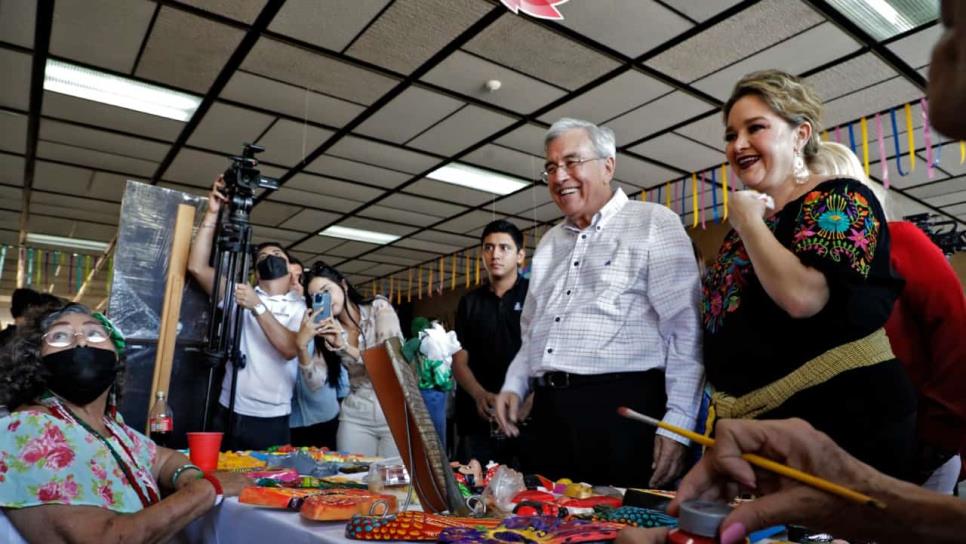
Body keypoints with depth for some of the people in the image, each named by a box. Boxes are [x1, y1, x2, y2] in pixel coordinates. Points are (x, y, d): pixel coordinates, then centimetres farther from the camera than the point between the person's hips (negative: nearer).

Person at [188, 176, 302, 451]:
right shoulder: (240, 292, 9)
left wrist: (258, 307, -21)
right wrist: (212, 213, -6)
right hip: (229, 414, 2)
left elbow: (290, 349, -16)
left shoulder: (301, 308, 1)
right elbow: (197, 266, -3)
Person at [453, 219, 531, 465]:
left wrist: (529, 398, -20)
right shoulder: (470, 302, 13)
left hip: (527, 419, -3)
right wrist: (480, 395, -9)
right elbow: (459, 361, 10)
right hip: (478, 421, 3)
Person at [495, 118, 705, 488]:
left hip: (622, 409, -6)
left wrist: (678, 422, -14)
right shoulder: (550, 242, 19)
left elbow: (686, 331, -8)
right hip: (549, 412, 6)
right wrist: (514, 386, 10)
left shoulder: (654, 224, -1)